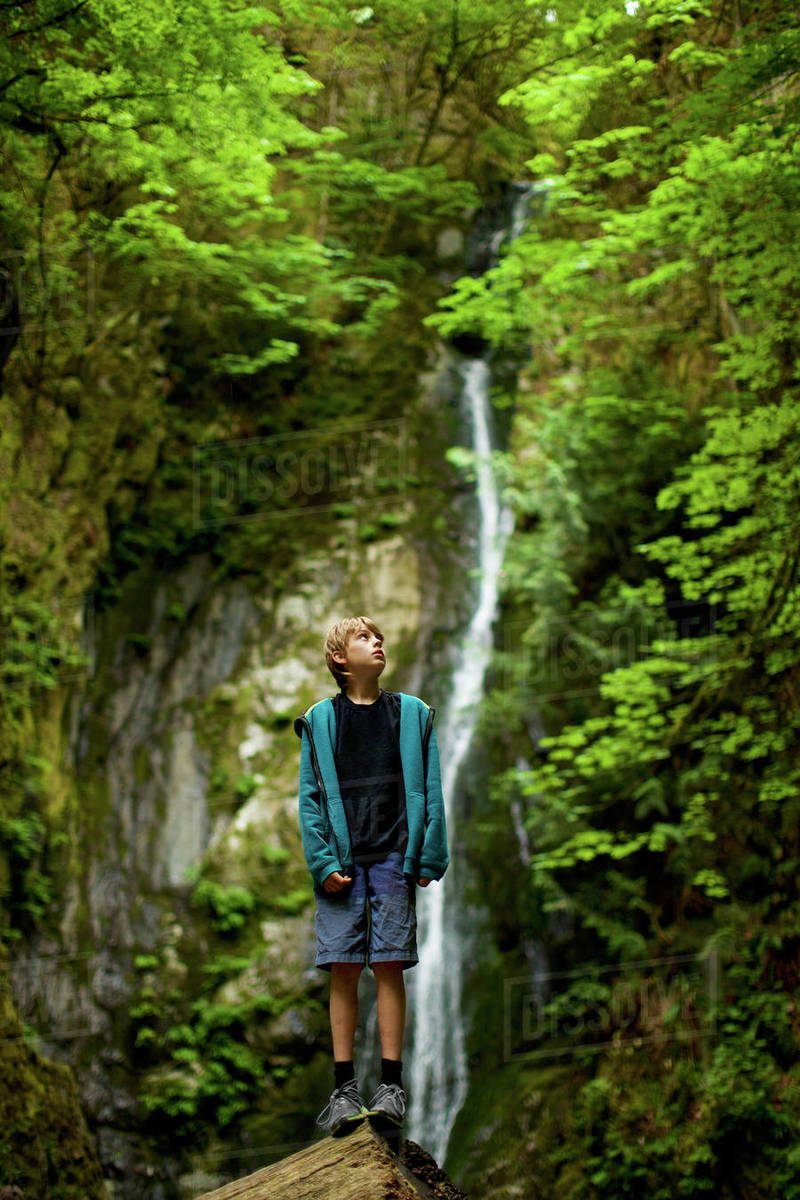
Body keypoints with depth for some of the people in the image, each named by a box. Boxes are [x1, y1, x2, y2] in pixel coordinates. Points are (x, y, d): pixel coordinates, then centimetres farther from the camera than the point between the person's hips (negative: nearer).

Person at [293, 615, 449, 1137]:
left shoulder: (412, 714, 11)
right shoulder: (319, 721, 9)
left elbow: (430, 791, 9)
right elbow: (310, 796, 5)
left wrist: (429, 857, 0)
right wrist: (323, 862, -6)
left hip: (393, 856, 0)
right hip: (341, 859, 0)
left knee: (389, 965, -2)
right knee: (343, 969, -1)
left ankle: (392, 1084, 2)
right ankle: (345, 1087, 3)